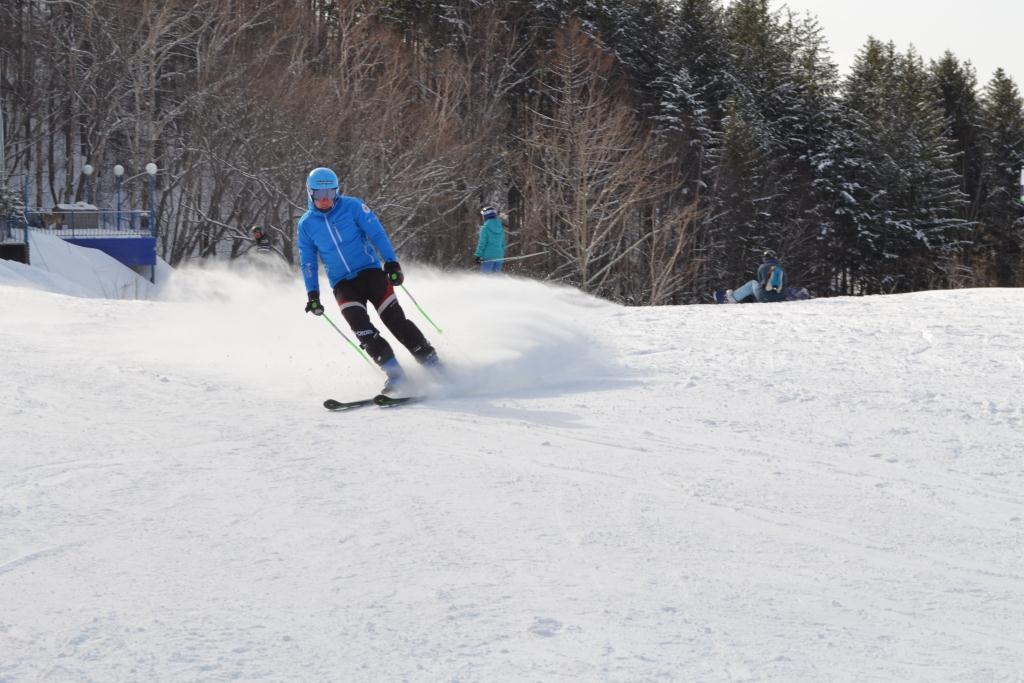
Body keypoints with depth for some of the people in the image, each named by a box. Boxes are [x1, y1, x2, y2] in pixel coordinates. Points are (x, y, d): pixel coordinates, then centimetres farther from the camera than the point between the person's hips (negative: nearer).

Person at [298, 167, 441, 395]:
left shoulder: (352, 206, -3)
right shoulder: (306, 224, 4)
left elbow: (377, 234, -4)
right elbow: (308, 262, 11)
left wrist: (392, 263, -11)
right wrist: (312, 294, 7)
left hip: (370, 271, -1)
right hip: (342, 283, 1)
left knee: (395, 319, -12)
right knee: (360, 325, -21)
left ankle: (431, 362, -4)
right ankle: (395, 374, -22)